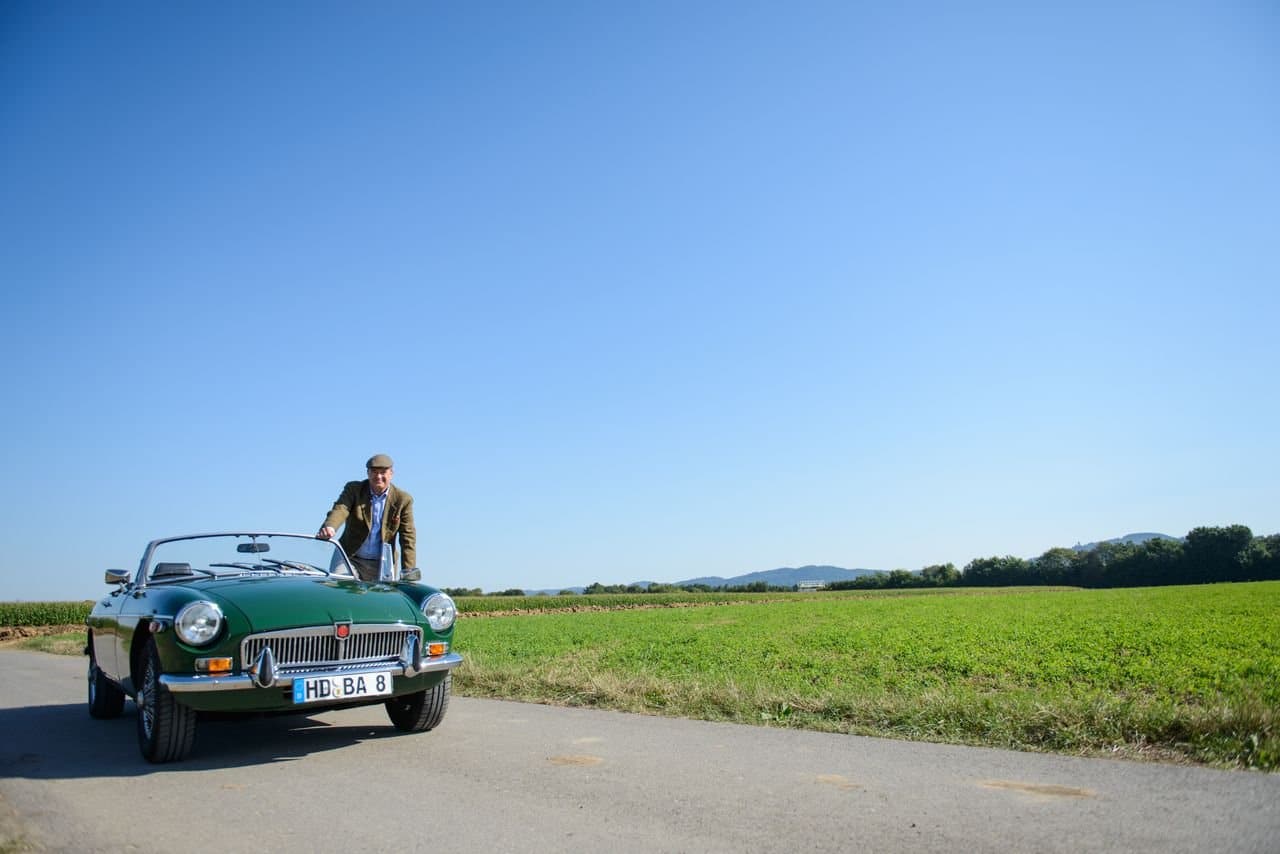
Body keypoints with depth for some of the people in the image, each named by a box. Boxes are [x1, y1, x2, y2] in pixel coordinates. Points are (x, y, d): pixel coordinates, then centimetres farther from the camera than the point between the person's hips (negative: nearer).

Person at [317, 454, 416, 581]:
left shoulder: (402, 499, -1)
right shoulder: (353, 489, 1)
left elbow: (408, 537, -4)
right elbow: (340, 509, -18)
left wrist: (408, 573, -13)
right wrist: (329, 527, -41)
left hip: (381, 565, 0)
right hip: (351, 559, 0)